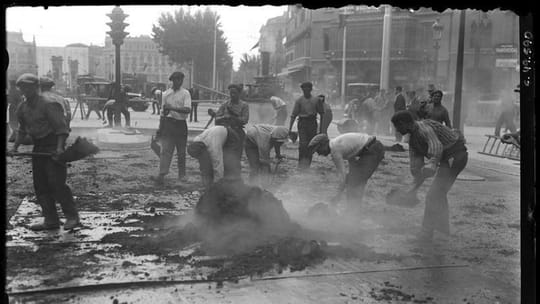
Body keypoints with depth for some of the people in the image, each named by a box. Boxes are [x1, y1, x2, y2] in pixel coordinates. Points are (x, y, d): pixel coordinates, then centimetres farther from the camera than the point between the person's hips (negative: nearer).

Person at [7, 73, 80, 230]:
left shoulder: (49, 104, -14)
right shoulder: (22, 108, 11)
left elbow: (61, 128, -18)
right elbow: (22, 130, 23)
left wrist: (60, 148, -28)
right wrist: (15, 147, 15)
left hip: (53, 145, -8)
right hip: (38, 147, 8)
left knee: (56, 183, -12)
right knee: (40, 185, 7)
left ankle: (72, 216, -2)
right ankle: (51, 220, 13)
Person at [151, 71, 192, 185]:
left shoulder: (185, 93, -1)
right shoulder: (166, 94, 10)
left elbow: (187, 110, -15)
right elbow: (163, 112, 14)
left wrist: (172, 108, -24)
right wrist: (160, 127, 11)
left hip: (181, 124, -2)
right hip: (168, 123, 2)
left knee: (181, 152, 7)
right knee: (165, 150, -7)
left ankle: (182, 175, 18)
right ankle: (161, 175, -13)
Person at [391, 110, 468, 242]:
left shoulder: (424, 128, -24)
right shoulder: (413, 139, 7)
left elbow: (436, 146, -42)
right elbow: (416, 165, 11)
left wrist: (432, 163, -58)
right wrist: (415, 187, 10)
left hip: (455, 156, -10)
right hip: (448, 159, 10)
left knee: (433, 196, -9)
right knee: (439, 194, 25)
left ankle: (426, 233, -1)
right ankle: (443, 227, 42)